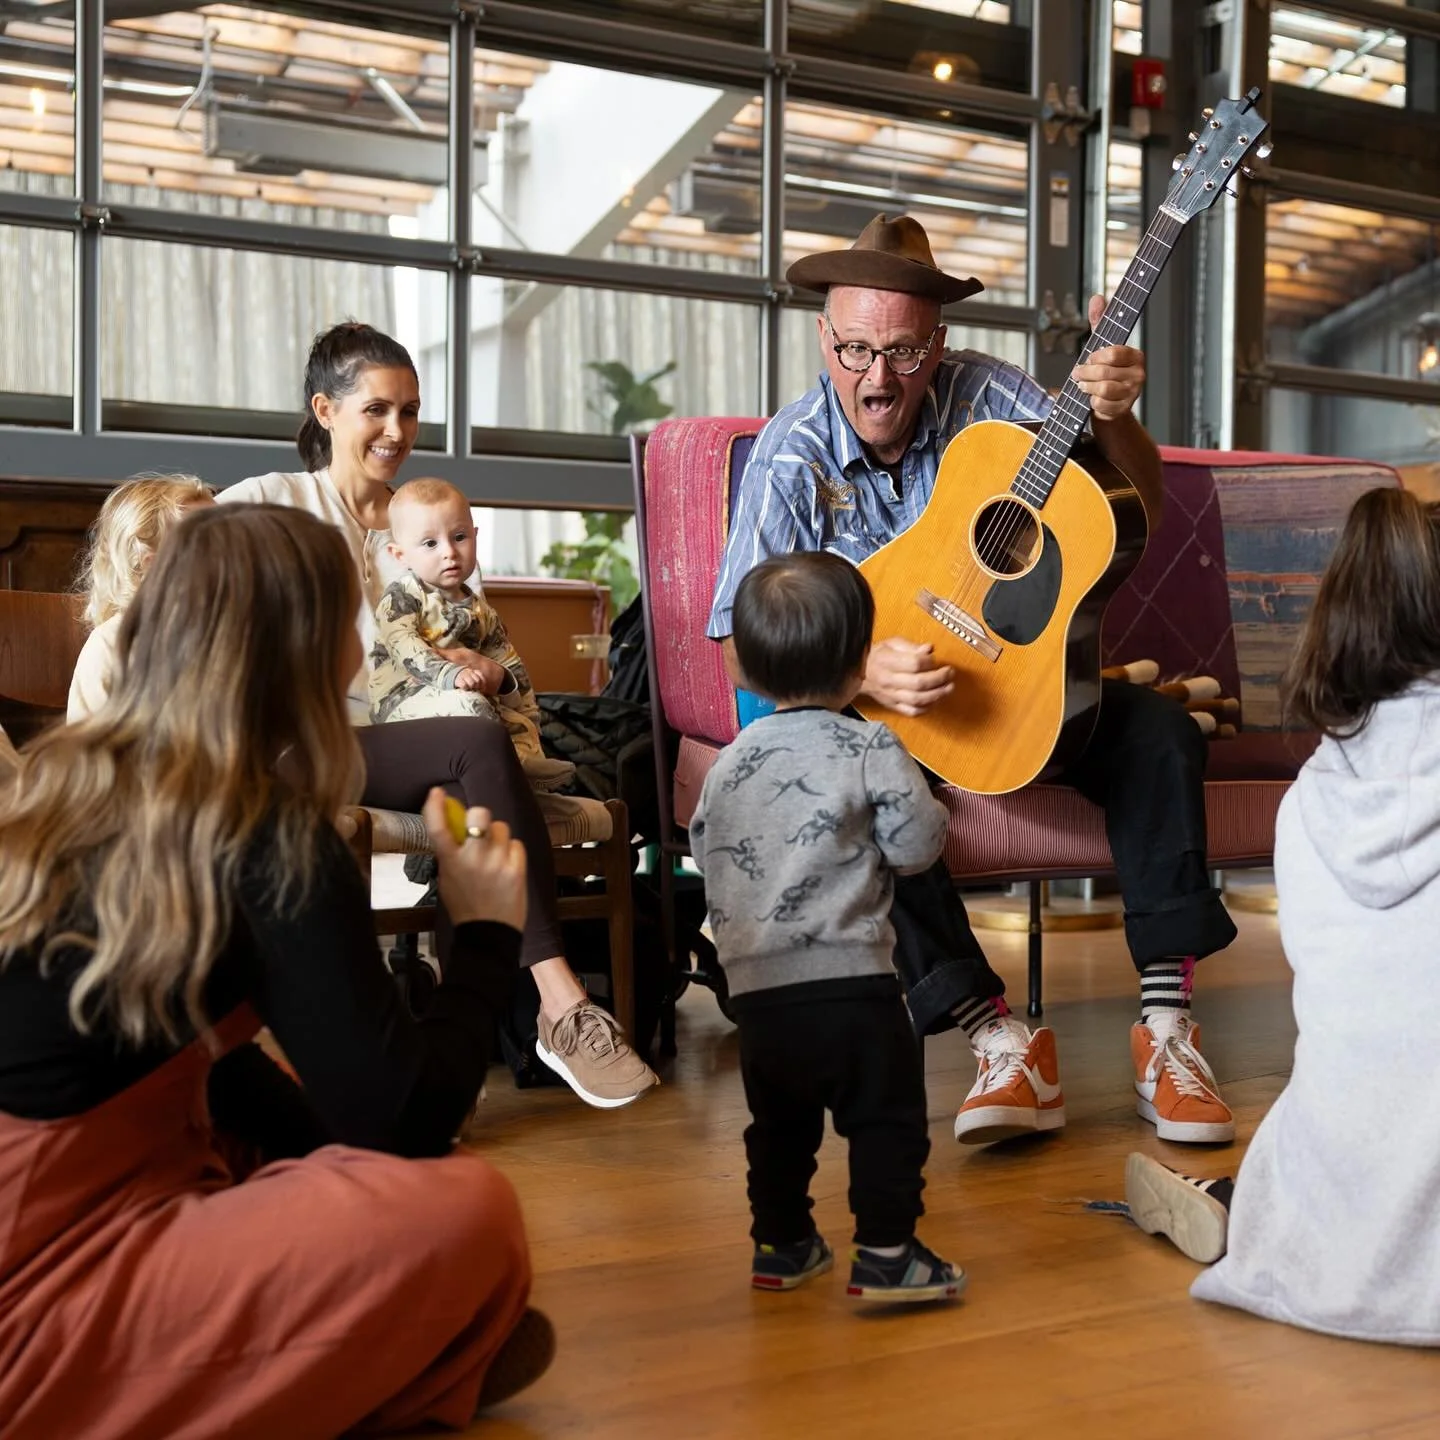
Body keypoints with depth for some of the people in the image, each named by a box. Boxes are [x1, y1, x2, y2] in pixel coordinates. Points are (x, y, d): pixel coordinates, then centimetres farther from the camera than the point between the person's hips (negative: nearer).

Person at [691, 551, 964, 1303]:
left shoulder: (728, 764, 9)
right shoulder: (871, 749, -6)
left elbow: (703, 851, 16)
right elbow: (917, 843, -6)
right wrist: (927, 808, 15)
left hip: (756, 987, 5)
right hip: (849, 978, -5)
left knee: (779, 1122, 20)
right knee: (886, 1118, 5)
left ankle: (780, 1244, 30)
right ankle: (886, 1254, 3)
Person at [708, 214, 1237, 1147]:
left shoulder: (984, 395, -7)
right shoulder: (792, 457, -11)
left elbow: (1142, 518, -7)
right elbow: (744, 642, -16)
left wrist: (1116, 418, -29)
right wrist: (861, 674, -34)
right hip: (865, 698, -2)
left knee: (1160, 733, -21)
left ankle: (1166, 1026, -18)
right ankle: (998, 1034, -26)